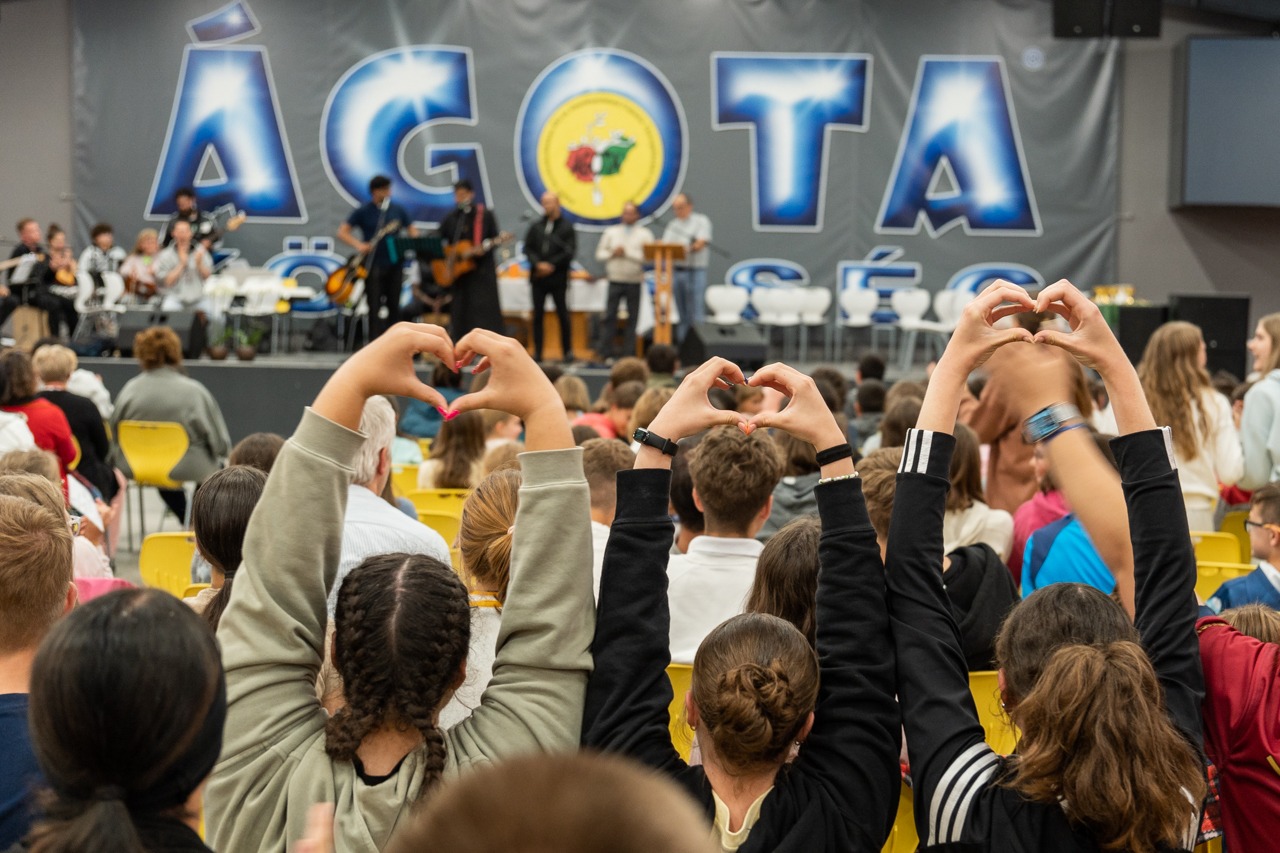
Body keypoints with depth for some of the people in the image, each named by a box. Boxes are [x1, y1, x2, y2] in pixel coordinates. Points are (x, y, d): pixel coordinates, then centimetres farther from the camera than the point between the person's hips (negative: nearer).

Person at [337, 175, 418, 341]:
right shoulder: (363, 212, 1)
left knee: (393, 305, 7)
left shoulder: (398, 210, 9)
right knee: (375, 307, -4)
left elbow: (412, 231, 14)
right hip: (373, 266, -3)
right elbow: (342, 232, 1)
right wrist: (358, 245, -16)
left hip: (395, 264, 3)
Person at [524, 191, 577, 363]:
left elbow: (570, 252, -7)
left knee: (563, 315, 1)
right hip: (538, 277, 3)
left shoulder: (567, 227, -1)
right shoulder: (536, 226, 8)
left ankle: (567, 352, 8)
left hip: (558, 278, -3)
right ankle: (537, 352, 8)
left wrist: (551, 265, -13)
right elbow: (528, 248, 5)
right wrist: (538, 264, -11)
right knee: (537, 315, 3)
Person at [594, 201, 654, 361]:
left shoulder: (645, 234, 5)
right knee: (609, 316, -3)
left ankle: (629, 353, 5)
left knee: (633, 318, 0)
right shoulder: (611, 232, 13)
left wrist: (627, 253, -13)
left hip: (635, 281, -1)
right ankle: (606, 352, 0)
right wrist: (612, 253, -7)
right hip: (615, 280, 1)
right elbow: (599, 253, 11)